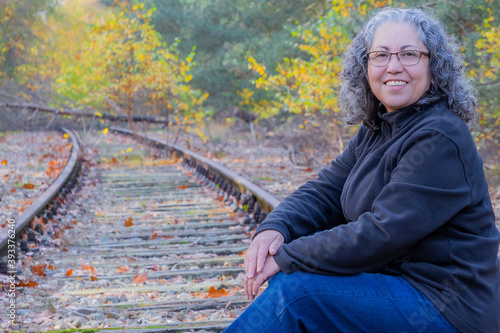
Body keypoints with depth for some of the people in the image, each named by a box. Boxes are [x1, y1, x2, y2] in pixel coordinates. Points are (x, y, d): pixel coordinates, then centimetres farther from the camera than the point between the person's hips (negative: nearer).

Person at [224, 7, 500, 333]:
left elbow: (382, 234, -25)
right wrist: (274, 229, -16)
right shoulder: (376, 131, 10)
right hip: (393, 281, 8)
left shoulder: (441, 139, -20)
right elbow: (325, 190, 4)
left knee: (293, 291, -22)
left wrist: (287, 257, -21)